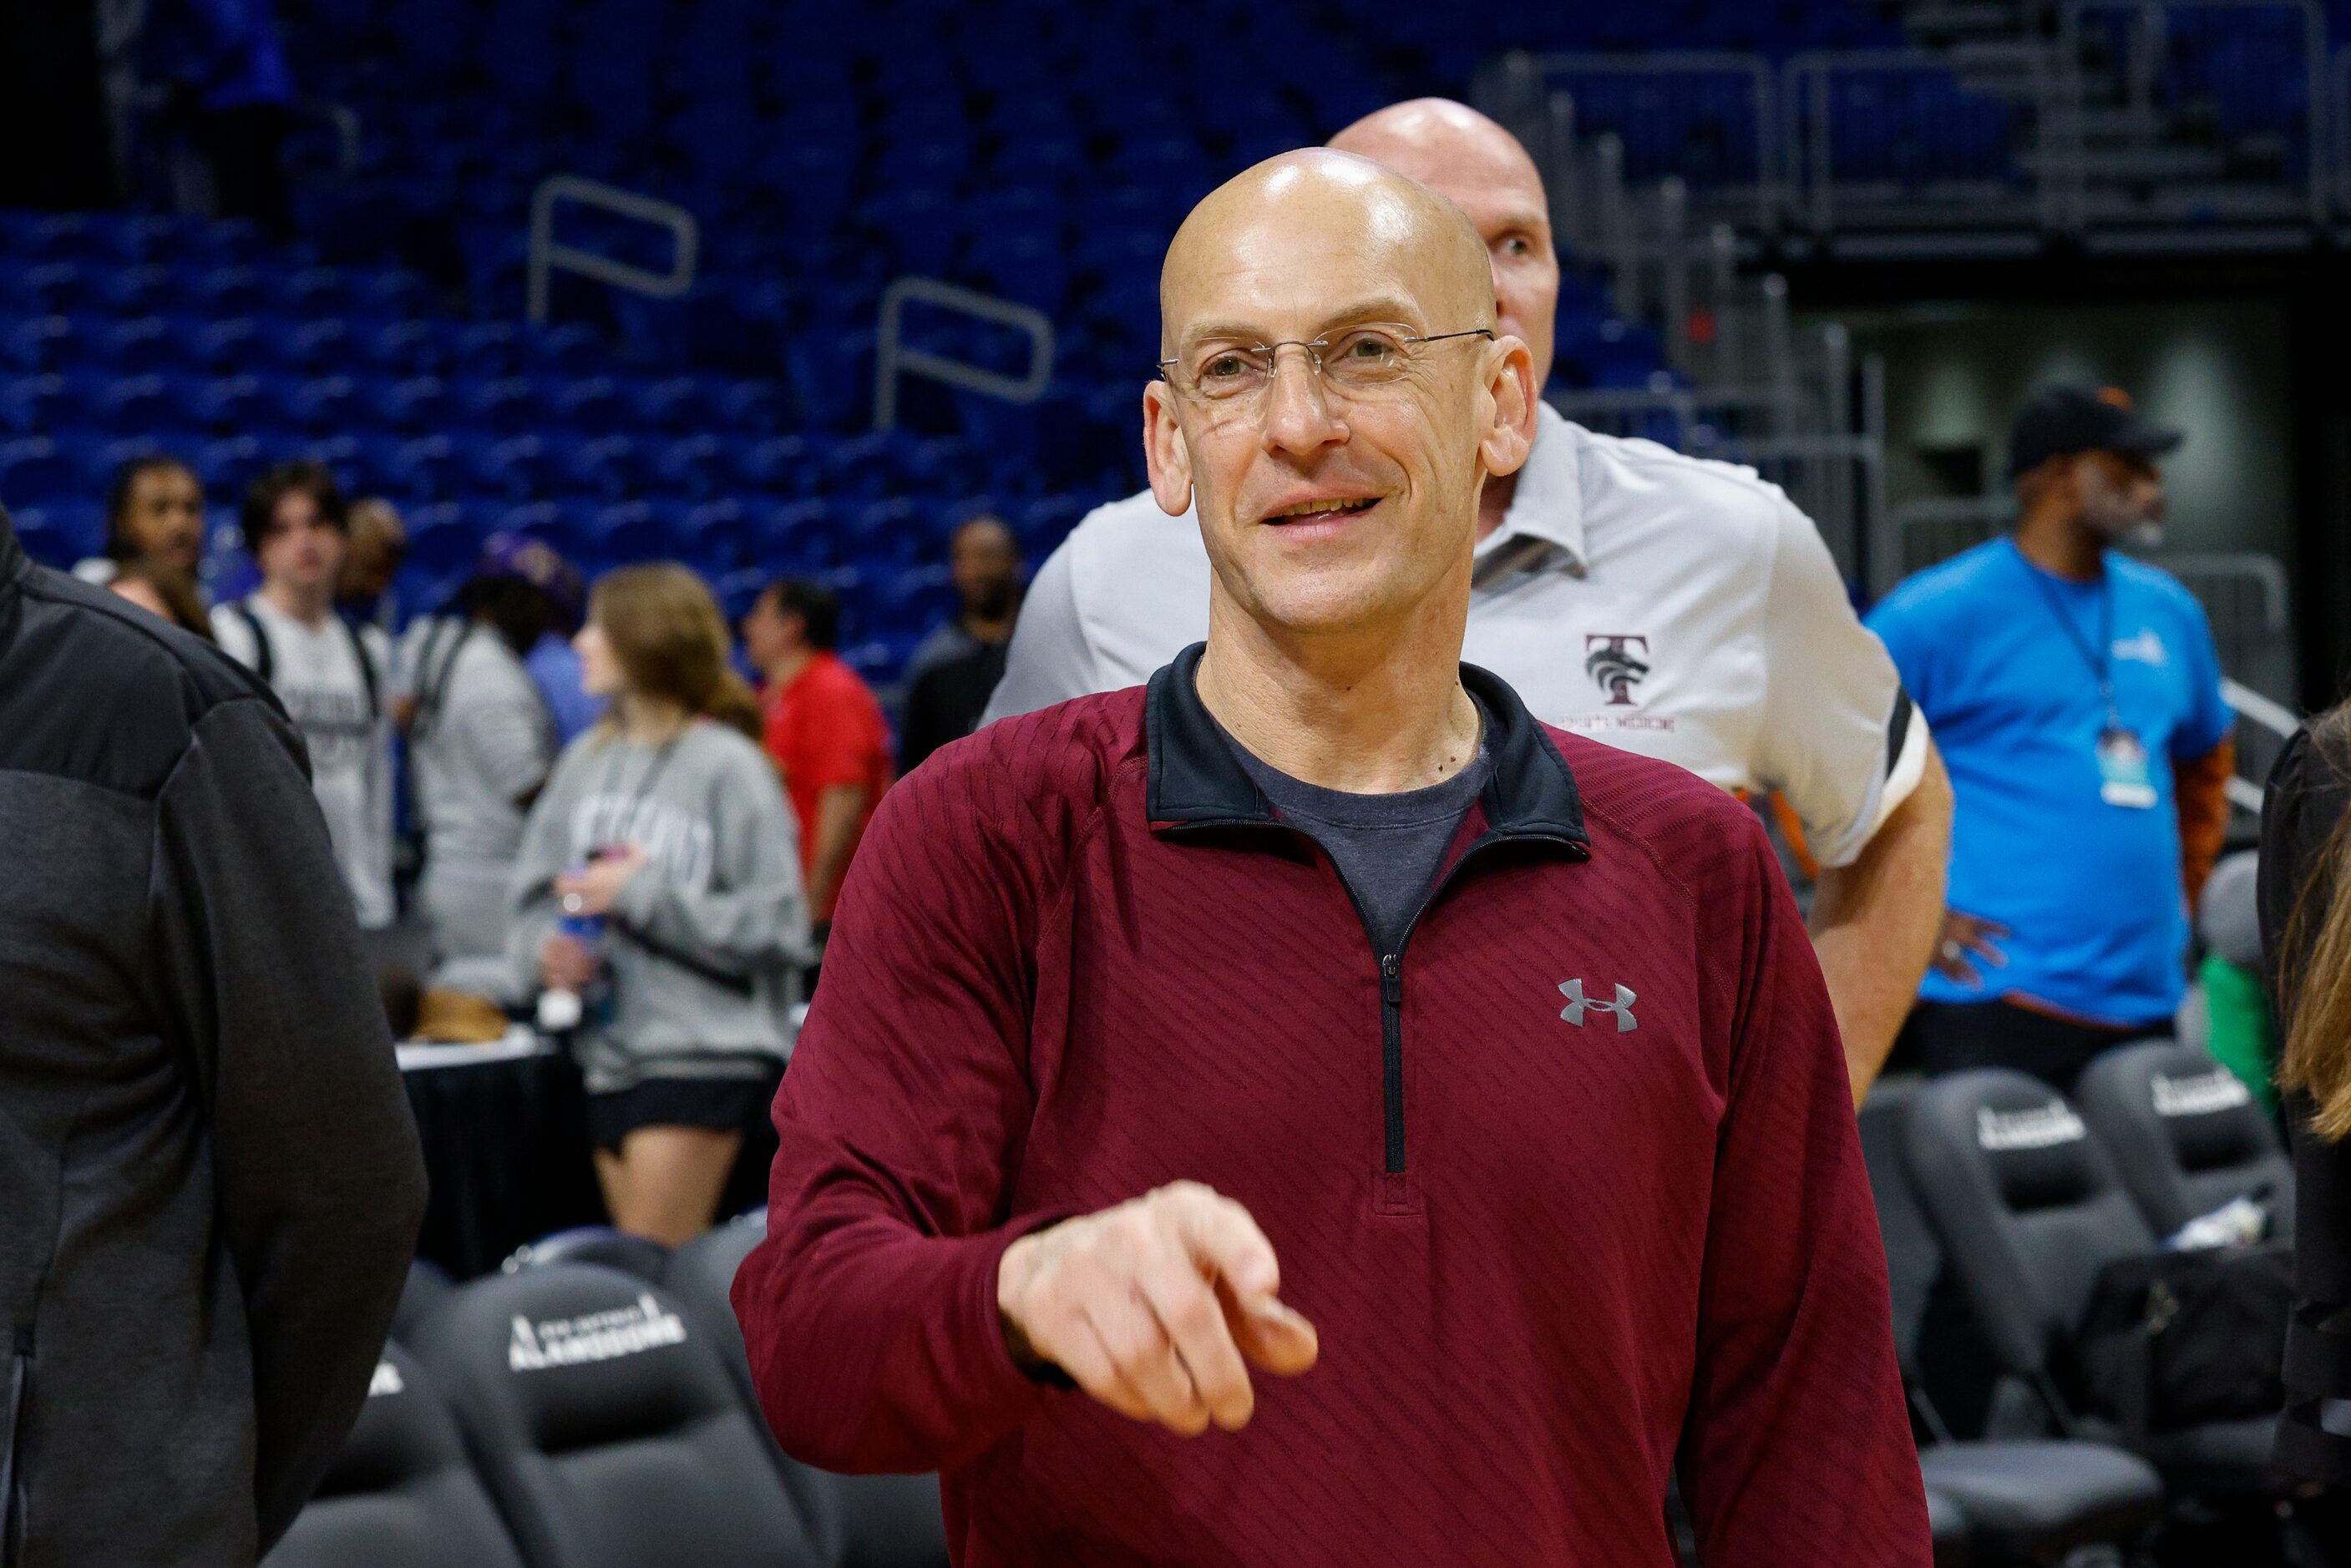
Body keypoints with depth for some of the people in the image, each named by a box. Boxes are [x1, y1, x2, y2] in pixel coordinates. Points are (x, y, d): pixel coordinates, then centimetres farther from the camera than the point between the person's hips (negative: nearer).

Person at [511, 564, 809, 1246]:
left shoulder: (728, 767, -10)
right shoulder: (586, 760, 7)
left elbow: (777, 926, -13)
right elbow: (534, 893, 13)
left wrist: (643, 894, -14)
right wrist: (545, 948, -9)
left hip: (704, 1051, -6)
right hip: (611, 1053, 6)